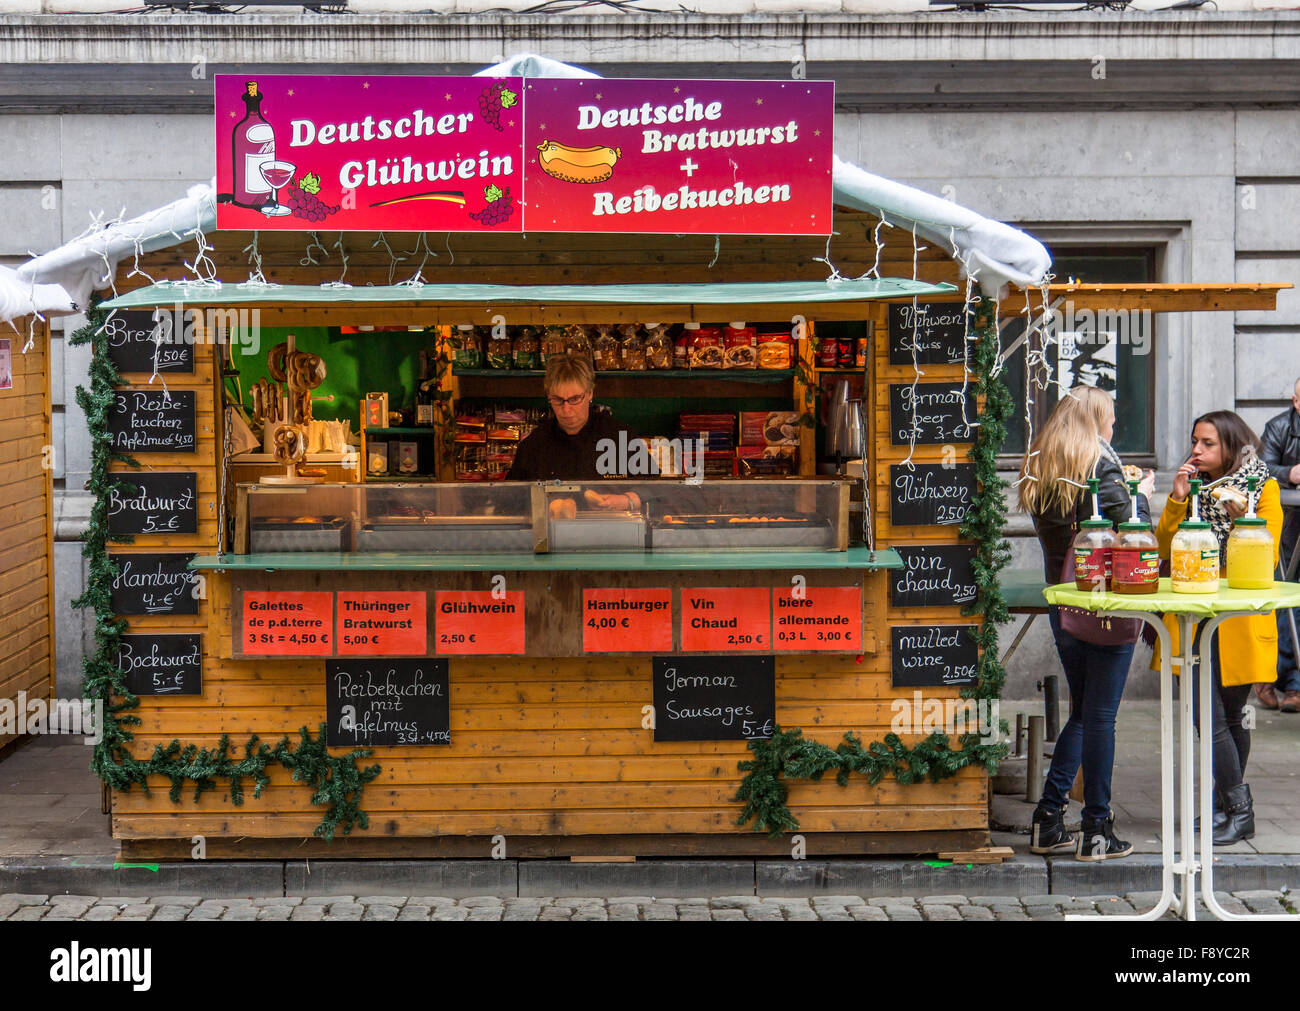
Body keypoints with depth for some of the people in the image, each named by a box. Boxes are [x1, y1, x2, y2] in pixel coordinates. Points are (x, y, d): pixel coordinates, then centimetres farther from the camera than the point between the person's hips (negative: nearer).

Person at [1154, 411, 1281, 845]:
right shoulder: (1192, 486, 14)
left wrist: (1241, 520, -20)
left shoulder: (1263, 488, 1)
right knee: (1210, 714, -3)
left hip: (1239, 619, -3)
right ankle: (1233, 807, 7)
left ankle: (1235, 809, 10)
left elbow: (1267, 557, -5)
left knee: (1230, 713, 0)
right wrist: (1177, 500, -4)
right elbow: (1164, 549, 7)